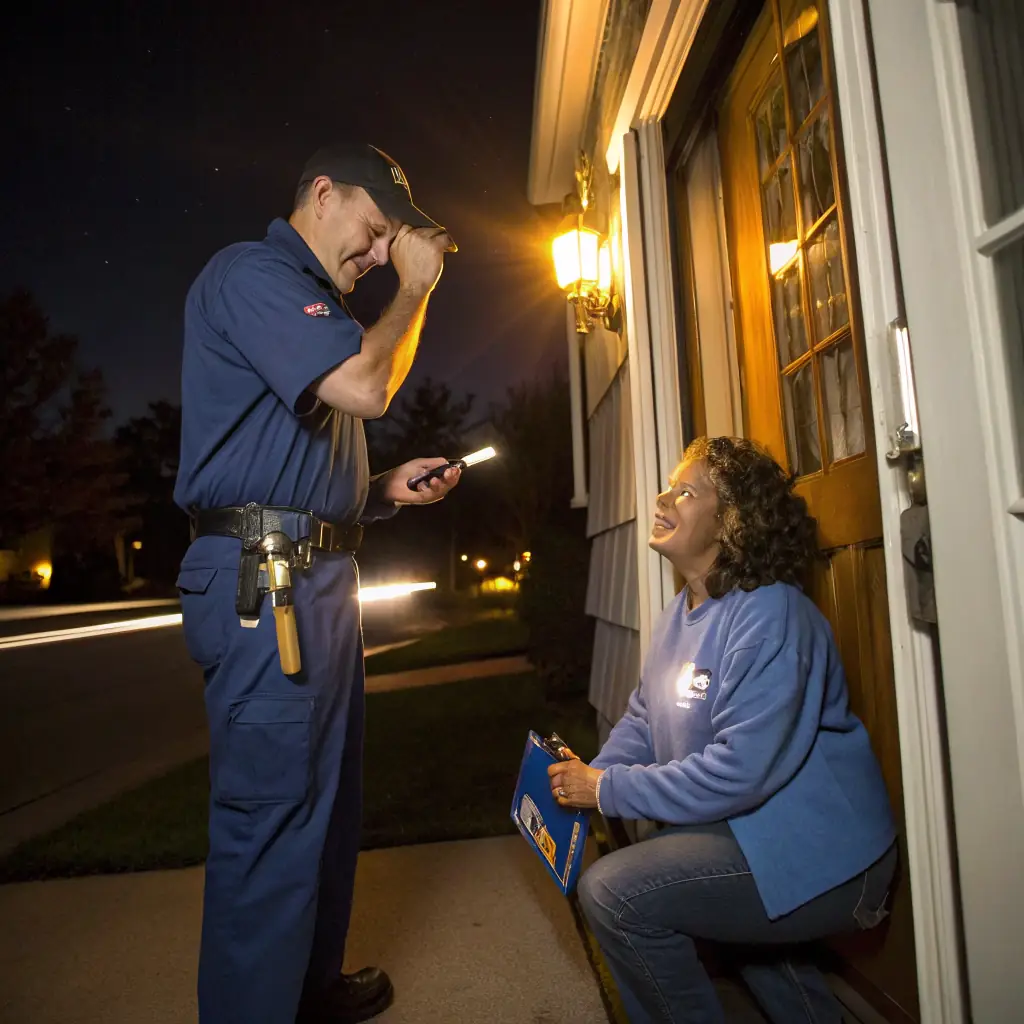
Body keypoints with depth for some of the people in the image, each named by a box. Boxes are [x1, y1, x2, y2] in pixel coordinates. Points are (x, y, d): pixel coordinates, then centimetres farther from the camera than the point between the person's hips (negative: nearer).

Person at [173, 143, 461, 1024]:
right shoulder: (251, 273, -5)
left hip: (317, 578, 10)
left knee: (326, 802, 18)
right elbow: (365, 387, -19)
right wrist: (415, 287, -3)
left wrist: (390, 488, 9)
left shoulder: (315, 302, 24)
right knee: (271, 816, -2)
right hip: (265, 583, -10)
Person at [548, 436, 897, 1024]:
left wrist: (608, 790, -22)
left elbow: (739, 771, -30)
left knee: (612, 892, -18)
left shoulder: (769, 617, -25)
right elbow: (642, 718, 12)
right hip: (750, 826, 10)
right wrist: (588, 778, -6)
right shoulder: (682, 613, 6)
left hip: (821, 857, -10)